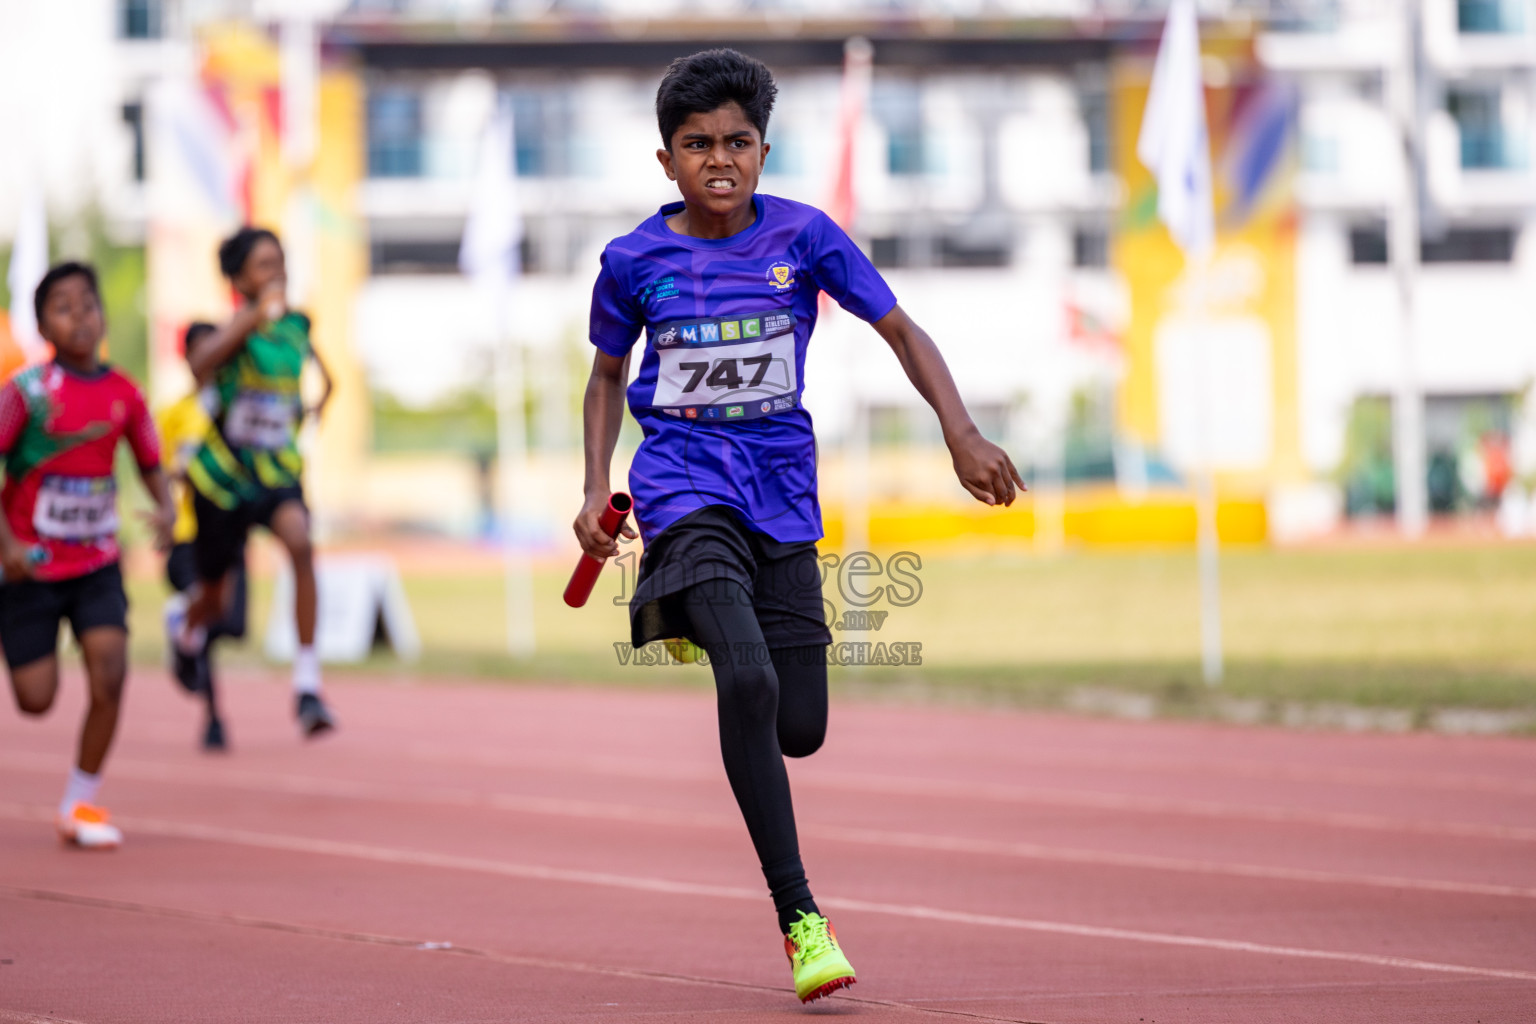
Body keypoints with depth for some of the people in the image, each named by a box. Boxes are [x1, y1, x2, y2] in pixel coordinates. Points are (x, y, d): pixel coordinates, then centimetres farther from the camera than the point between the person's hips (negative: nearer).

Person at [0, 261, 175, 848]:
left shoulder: (123, 394, -2)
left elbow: (149, 463, 8)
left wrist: (164, 508, -13)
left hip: (96, 562, 3)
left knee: (110, 672, -15)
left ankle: (81, 804, 1)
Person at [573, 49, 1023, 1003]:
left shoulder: (803, 235, -2)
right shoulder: (635, 260, -2)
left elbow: (902, 331, 4)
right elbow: (608, 376, 15)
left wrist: (963, 434, -9)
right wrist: (597, 490, 3)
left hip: (783, 494, 2)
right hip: (685, 484, -2)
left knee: (801, 730, 2)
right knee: (750, 683, -27)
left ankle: (700, 622, 39)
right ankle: (801, 917, -22)